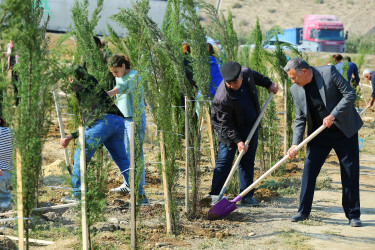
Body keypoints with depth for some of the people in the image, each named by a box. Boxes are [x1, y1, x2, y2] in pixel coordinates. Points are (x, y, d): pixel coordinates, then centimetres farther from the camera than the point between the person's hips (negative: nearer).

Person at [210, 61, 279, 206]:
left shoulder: (247, 73, -16)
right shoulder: (222, 99, -32)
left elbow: (256, 77, 12)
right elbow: (225, 124, -22)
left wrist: (269, 84, 22)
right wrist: (238, 141, -25)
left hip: (251, 126, 5)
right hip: (230, 131, -5)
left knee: (247, 162, 7)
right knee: (224, 161, -4)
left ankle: (247, 197, 11)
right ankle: (215, 195, 5)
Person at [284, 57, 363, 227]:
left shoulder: (329, 72, -14)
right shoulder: (296, 89, -3)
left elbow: (350, 95, -14)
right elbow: (300, 118, 0)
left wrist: (333, 115, -22)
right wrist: (296, 143, -12)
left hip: (344, 130, -3)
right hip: (320, 134, 3)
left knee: (350, 173, 0)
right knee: (309, 169, -3)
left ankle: (353, 215, 11)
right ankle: (304, 211, 10)